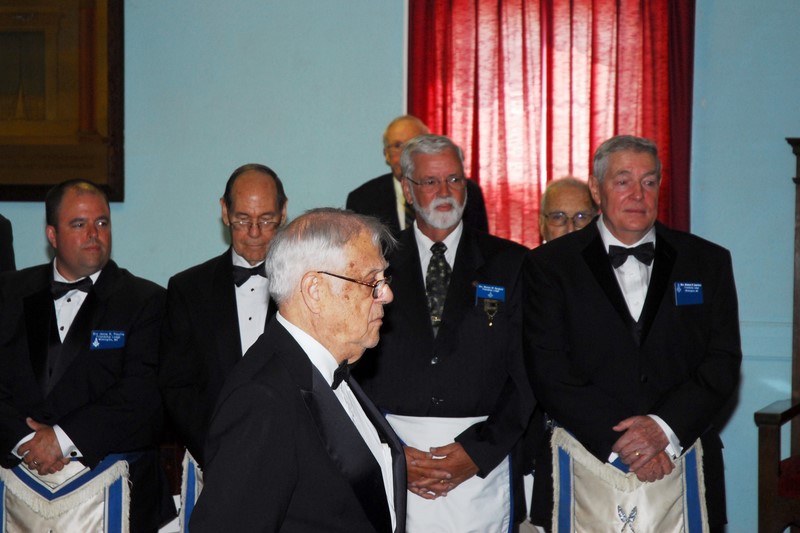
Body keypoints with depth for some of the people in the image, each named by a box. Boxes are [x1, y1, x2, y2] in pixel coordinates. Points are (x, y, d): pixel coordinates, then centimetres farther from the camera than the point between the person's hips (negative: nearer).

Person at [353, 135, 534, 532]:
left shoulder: (510, 263, 7)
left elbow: (527, 372, 1)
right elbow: (355, 369, 4)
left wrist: (478, 450, -9)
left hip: (482, 464, 0)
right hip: (391, 463, 0)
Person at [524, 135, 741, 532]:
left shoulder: (708, 262, 9)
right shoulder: (549, 265, 3)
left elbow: (723, 364, 3)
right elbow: (549, 372, -5)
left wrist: (665, 427, -12)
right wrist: (619, 442, -13)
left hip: (681, 463, 1)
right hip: (586, 464, -1)